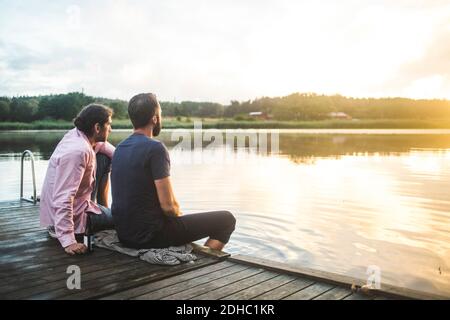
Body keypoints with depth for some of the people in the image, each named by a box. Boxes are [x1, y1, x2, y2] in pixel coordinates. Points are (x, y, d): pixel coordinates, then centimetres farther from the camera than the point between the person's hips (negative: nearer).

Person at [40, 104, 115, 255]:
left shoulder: (77, 135, -6)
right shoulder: (77, 152, -33)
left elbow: (107, 148, 14)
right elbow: (63, 199, -37)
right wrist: (68, 241, -37)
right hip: (75, 216, -8)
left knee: (104, 159, 9)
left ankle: (103, 208, 18)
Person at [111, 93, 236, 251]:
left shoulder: (120, 148, 7)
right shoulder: (155, 148, -18)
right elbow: (168, 205, -21)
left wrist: (177, 214, 16)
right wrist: (179, 213, 2)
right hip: (149, 234, -8)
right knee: (226, 219, 2)